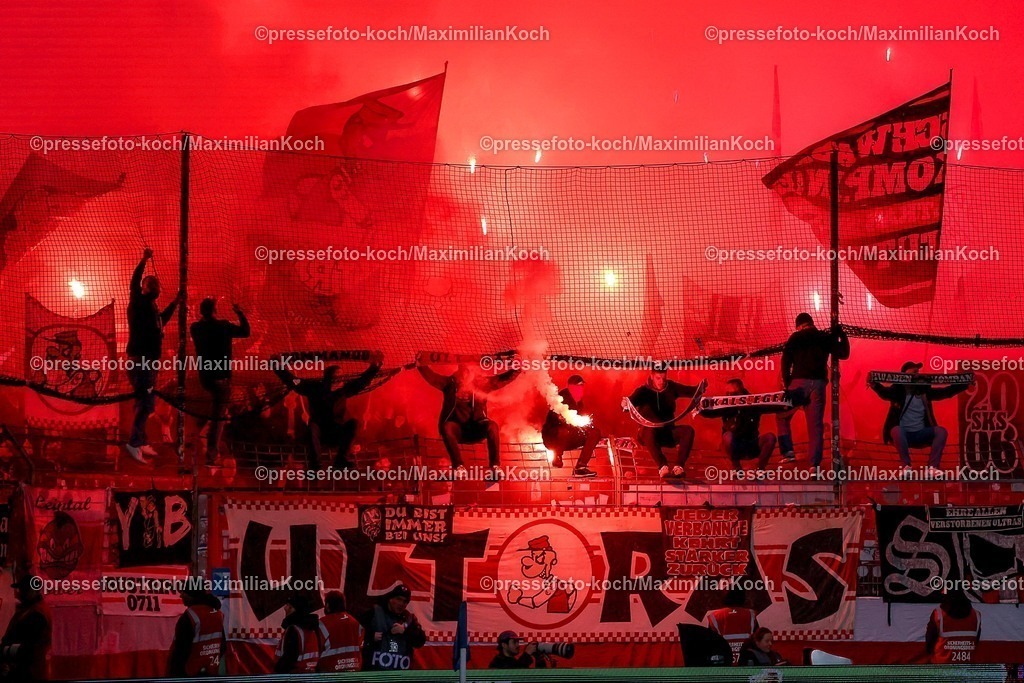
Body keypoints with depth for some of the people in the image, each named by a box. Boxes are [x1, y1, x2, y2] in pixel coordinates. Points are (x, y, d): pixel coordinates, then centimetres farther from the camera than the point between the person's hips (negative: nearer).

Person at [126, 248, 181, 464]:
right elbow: (133, 284, -28)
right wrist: (144, 261, -33)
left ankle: (142, 442, 22)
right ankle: (134, 442, -19)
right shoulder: (138, 303, -9)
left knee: (145, 403, 14)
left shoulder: (152, 308, 15)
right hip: (140, 360, -9)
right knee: (146, 402, -16)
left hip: (149, 361, 9)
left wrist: (175, 303, 32)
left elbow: (161, 321, 35)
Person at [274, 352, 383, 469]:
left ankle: (341, 459, -27)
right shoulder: (315, 387, -4)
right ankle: (315, 463, -43)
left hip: (336, 436, 2)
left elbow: (362, 381, 0)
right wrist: (279, 366, -14)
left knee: (353, 422, -22)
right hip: (318, 435, -2)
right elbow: (292, 381, -6)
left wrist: (375, 366, -10)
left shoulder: (343, 389, 0)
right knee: (313, 425, -34)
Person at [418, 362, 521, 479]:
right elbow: (430, 376, 0)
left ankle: (495, 467, -35)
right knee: (447, 427, -35)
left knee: (492, 425, -31)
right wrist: (421, 365, -16)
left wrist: (516, 368, -9)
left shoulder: (481, 383, 9)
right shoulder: (450, 383, 7)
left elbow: (503, 379, 6)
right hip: (457, 429, -1)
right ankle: (459, 467, -38)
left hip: (476, 429, 1)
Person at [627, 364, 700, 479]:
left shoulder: (671, 388, 4)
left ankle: (680, 466, -34)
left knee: (688, 430, -25)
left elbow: (692, 391, 0)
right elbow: (631, 402, -22)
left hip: (668, 432, 3)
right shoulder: (643, 391, -6)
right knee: (649, 431, -38)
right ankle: (662, 466, -48)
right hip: (650, 435, -3)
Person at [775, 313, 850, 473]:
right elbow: (844, 354, 14)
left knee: (782, 416, 16)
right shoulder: (826, 337, 12)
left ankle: (788, 451, 1)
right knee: (816, 425, 4)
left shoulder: (795, 337, 6)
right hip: (819, 384, 2)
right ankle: (815, 464, -4)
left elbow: (786, 361, -4)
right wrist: (841, 334, 23)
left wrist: (786, 383, 2)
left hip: (799, 382, -2)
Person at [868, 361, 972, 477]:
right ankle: (906, 466, -26)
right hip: (903, 435, -4)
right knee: (896, 430, -36)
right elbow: (884, 392, -21)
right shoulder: (897, 390, 0)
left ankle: (932, 467, -23)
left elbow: (946, 392, 10)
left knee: (941, 431, -18)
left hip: (920, 435, 4)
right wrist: (874, 385, -44)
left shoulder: (924, 390, 12)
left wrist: (965, 384, -2)